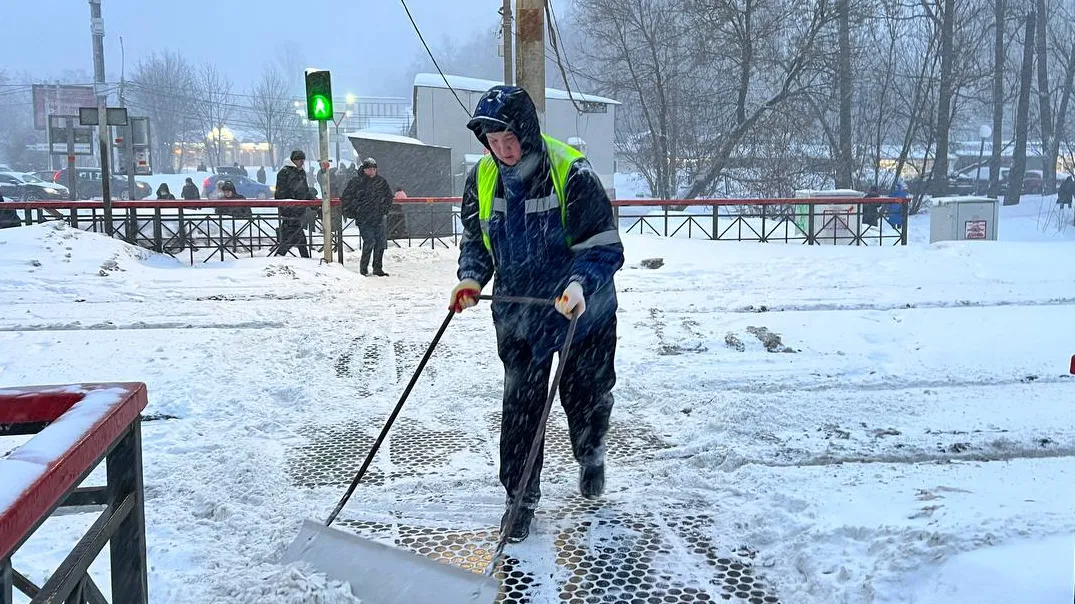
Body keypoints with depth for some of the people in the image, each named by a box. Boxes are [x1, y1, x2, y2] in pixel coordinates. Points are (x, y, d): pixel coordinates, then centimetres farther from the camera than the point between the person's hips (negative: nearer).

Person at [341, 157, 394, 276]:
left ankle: (378, 268, 13)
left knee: (381, 242, 1)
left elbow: (389, 196, 24)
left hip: (379, 218, 5)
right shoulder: (356, 182, -5)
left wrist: (385, 210, 17)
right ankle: (363, 268, -1)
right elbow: (345, 198, 1)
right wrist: (352, 213, 2)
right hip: (363, 219, -4)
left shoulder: (381, 181, 8)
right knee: (369, 242, -14)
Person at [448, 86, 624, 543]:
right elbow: (474, 239, 9)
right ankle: (520, 496, 14)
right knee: (520, 403, 0)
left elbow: (604, 245, -20)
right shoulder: (482, 178, -5)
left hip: (581, 311, -3)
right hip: (517, 310, 3)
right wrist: (471, 278, -10)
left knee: (585, 394, 13)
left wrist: (580, 284, -37)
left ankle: (590, 457, 45)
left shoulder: (572, 175, -21)